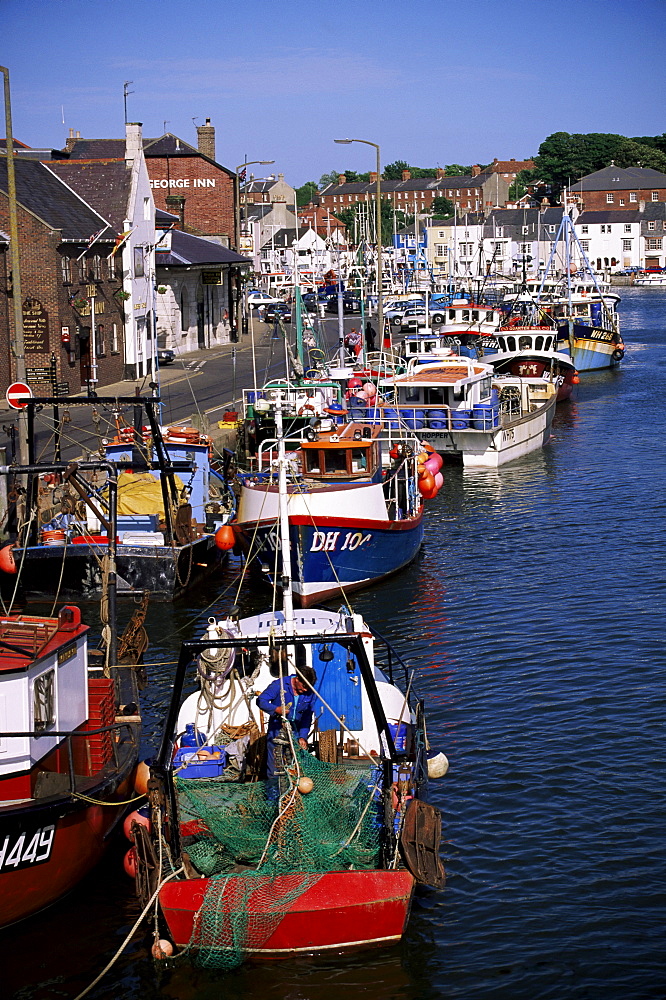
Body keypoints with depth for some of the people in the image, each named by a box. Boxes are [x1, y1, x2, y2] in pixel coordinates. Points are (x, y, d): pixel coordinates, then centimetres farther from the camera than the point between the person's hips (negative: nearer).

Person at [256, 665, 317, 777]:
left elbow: (307, 717, 5)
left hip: (295, 731, 3)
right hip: (276, 729, -3)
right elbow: (261, 701, -10)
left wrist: (302, 737, -5)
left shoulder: (309, 693, -1)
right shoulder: (280, 685, -10)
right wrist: (276, 709, -26)